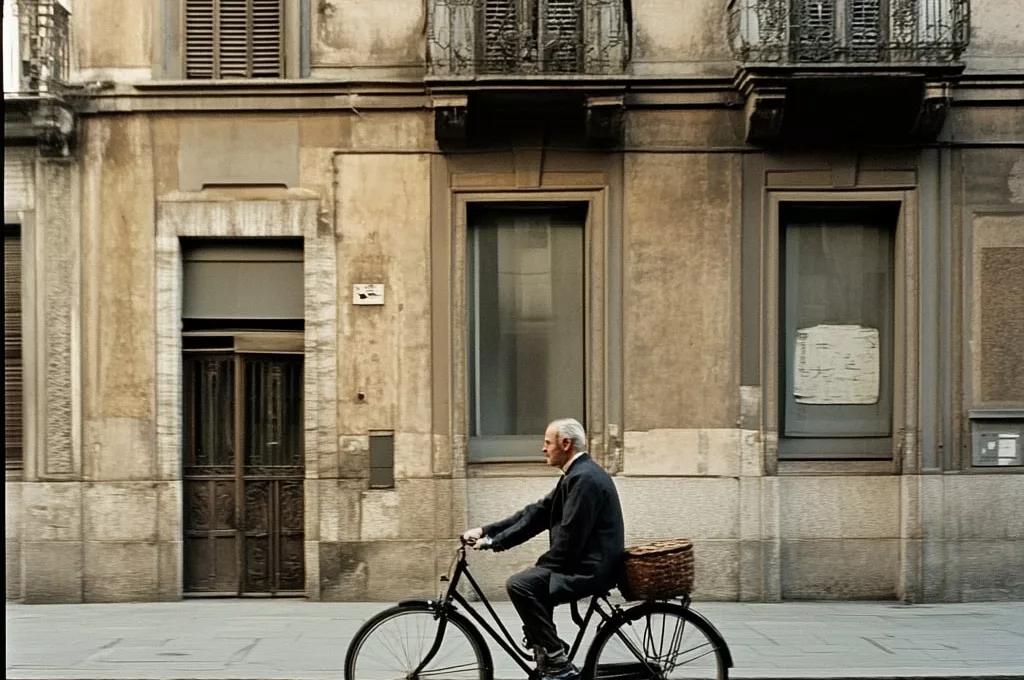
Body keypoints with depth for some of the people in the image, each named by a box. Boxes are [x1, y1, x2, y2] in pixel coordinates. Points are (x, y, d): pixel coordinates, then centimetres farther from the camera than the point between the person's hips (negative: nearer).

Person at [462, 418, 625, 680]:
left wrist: (542, 566, -8)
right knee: (530, 586, 19)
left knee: (519, 585, -19)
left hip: (590, 569, -11)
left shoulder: (585, 478, -18)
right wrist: (487, 533, 8)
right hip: (584, 564, 11)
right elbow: (536, 514, 14)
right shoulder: (577, 474, 15)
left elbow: (569, 540, -22)